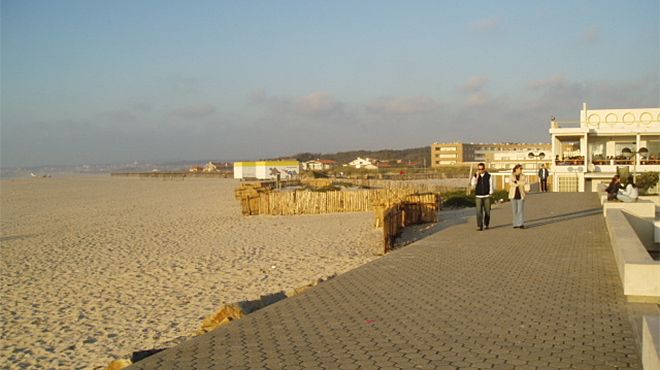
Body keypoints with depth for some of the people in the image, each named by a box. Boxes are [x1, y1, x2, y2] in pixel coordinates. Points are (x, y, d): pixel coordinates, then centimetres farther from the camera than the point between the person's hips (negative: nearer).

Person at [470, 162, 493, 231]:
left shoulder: (488, 176, 2)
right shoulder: (475, 176, 4)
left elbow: (491, 185, 5)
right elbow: (473, 184, -10)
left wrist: (490, 194, 1)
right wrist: (477, 176, -16)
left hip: (486, 196, 0)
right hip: (478, 196, 0)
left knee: (487, 211, 5)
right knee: (479, 211, -8)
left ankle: (486, 224, 24)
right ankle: (479, 226, -8)